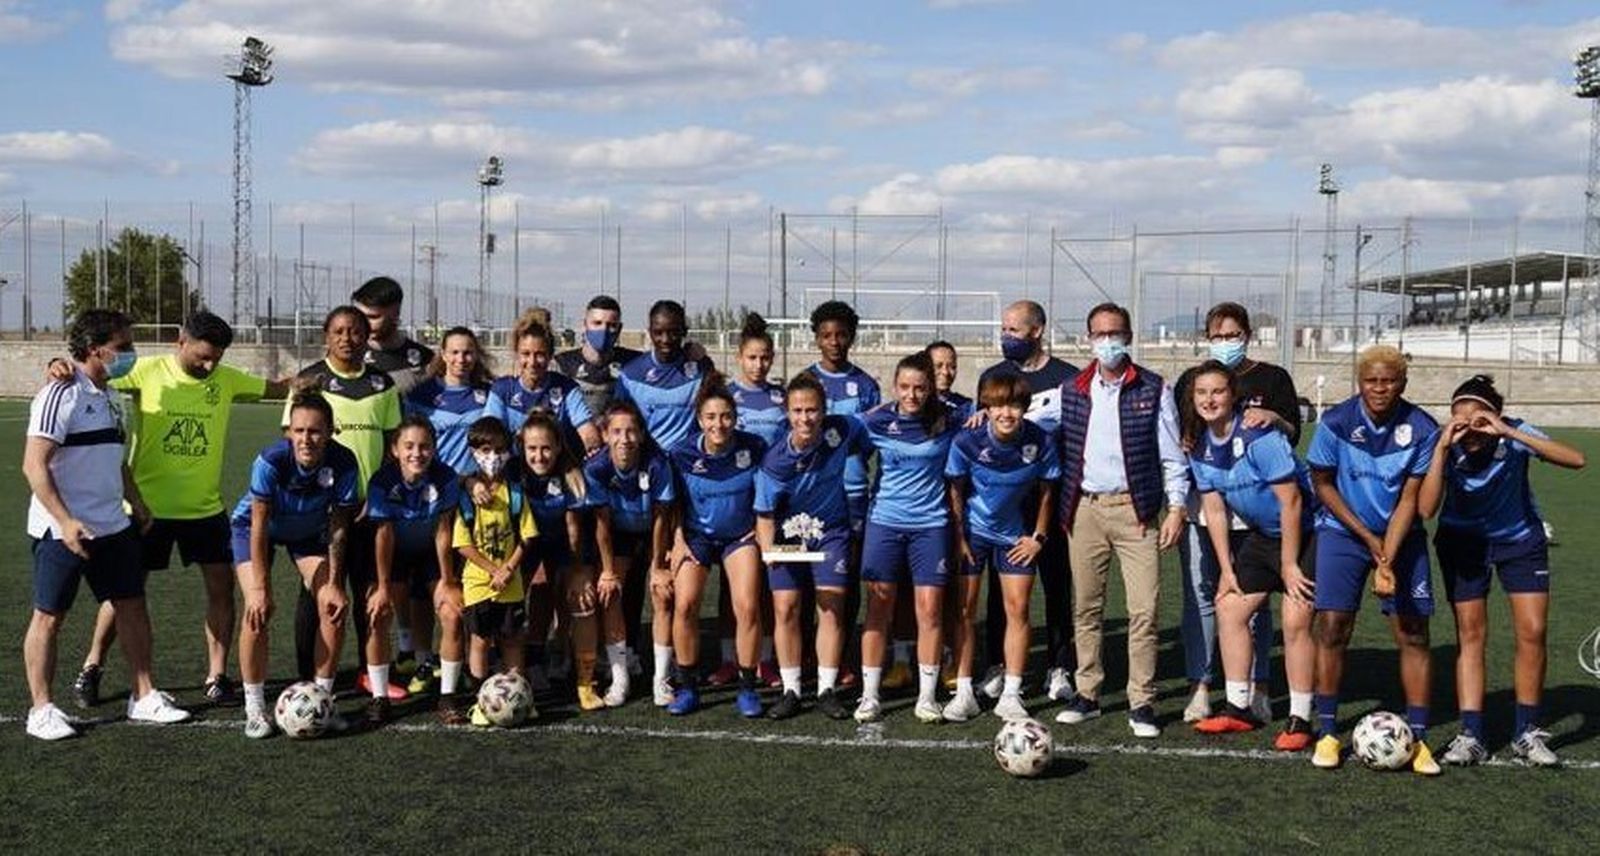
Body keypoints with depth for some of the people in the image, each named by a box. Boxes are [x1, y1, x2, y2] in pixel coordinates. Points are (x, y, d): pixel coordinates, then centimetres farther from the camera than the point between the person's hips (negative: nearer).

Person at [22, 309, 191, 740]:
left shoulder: (109, 397, 11)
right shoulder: (62, 394, -15)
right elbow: (34, 465, -20)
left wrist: (137, 504, 19)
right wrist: (65, 521, -26)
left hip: (112, 527, 8)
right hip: (63, 530, -8)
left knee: (132, 605, 9)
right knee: (49, 616, 3)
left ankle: (144, 697, 18)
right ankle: (41, 710, 12)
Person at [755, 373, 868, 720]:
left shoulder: (841, 430, -19)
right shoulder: (775, 461, -23)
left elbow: (866, 440, 5)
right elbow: (764, 513, -15)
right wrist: (768, 549, -30)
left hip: (831, 530, 1)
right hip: (789, 533, -1)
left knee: (832, 606, -5)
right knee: (785, 608, -5)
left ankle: (827, 689, 4)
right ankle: (790, 690, 7)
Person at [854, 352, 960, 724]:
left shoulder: (947, 422, -1)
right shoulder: (876, 421, -2)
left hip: (931, 524, 0)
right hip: (884, 522, 0)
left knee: (930, 608, -1)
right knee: (878, 607, 3)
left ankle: (927, 696, 10)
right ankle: (869, 695, 11)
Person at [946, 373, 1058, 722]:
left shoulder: (1040, 442, -17)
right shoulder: (967, 441, -20)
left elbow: (1046, 491, -2)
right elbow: (955, 490, -8)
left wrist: (1038, 537, -1)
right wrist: (958, 538, -8)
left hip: (1015, 534, 1)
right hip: (971, 531, -1)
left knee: (1018, 608, -2)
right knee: (964, 609, 0)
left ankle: (1010, 696, 6)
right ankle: (964, 693, 9)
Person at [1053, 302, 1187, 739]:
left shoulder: (1153, 389, 3)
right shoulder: (1070, 391, 10)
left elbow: (1171, 454, 3)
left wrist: (1176, 507, -3)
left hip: (1134, 509, -2)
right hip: (1084, 510, 3)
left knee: (1144, 609, -6)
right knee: (1086, 607, 8)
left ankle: (1141, 703, 1)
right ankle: (1087, 693, 19)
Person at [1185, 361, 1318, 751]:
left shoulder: (1258, 436, -24)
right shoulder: (1199, 446, -2)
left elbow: (1291, 501, -22)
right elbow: (1214, 510, 5)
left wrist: (1289, 565, -19)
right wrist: (1227, 570, 3)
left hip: (1304, 532, -8)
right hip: (1262, 535, 8)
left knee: (1295, 621, -13)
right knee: (1229, 607, 6)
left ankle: (1300, 720, -2)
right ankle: (1240, 708, 17)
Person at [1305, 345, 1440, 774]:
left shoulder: (1422, 428, -13)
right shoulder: (1335, 422, -14)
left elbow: (1408, 501, -12)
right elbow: (1322, 484, -3)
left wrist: (1388, 560, -22)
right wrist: (1367, 537, -7)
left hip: (1402, 537, 1)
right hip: (1343, 532, -1)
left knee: (1413, 634, -3)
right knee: (1332, 629, -7)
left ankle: (1417, 737, 8)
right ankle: (1327, 732, 6)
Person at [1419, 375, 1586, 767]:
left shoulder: (1514, 434, -25)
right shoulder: (1447, 446, -25)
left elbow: (1576, 460, -40)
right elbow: (1426, 508, -35)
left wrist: (1508, 433, -45)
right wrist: (1442, 448, -41)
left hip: (1520, 539, 0)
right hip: (1463, 541, 0)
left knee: (1532, 632, -5)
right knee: (1470, 633, -2)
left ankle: (1527, 732, 11)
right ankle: (1470, 736, 2)